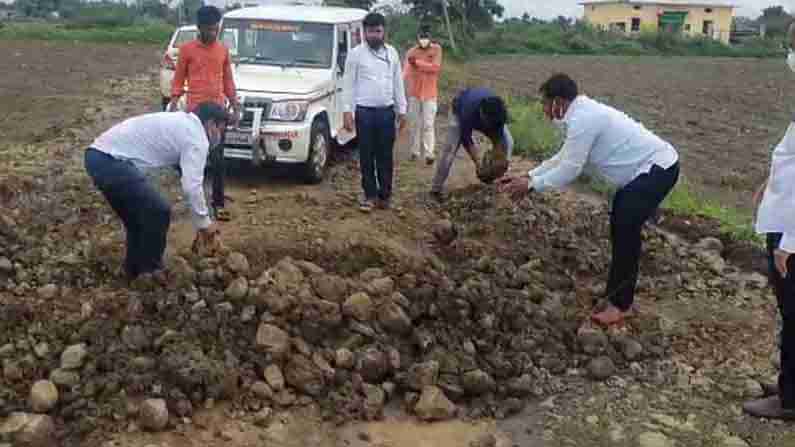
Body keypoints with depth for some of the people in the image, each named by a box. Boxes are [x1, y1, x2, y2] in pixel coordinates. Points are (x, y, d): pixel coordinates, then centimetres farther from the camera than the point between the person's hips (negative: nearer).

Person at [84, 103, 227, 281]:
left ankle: (135, 269, 32)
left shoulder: (179, 121, 25)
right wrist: (204, 222, 1)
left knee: (138, 216, 22)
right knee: (158, 211, -1)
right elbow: (191, 185, -11)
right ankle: (150, 272, 11)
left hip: (97, 155, 10)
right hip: (111, 160, -10)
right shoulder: (196, 137, -5)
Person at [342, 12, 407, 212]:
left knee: (385, 156, 7)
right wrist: (347, 111, -9)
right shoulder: (356, 53, -2)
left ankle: (385, 194, 17)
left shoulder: (392, 52, 8)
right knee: (366, 156, 4)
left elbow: (398, 83, 11)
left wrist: (402, 110, 8)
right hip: (364, 112, -2)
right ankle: (370, 195, 14)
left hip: (387, 112, 2)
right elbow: (349, 84, -2)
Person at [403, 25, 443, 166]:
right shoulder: (411, 52, 1)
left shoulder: (436, 49, -1)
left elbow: (436, 67, -15)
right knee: (415, 123, 10)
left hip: (430, 94, -2)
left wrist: (417, 63, -17)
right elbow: (406, 71, -11)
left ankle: (429, 154, -7)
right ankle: (415, 151, 21)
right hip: (414, 93, 2)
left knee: (428, 124, -5)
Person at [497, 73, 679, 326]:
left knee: (625, 228, -16)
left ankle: (620, 304, -8)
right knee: (620, 225, 18)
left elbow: (569, 170, -22)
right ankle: (618, 289, 30)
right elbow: (563, 159, 15)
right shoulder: (583, 113, 8)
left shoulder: (582, 120, -25)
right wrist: (528, 176, 11)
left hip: (658, 169, -11)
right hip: (648, 166, 11)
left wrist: (530, 185, -12)